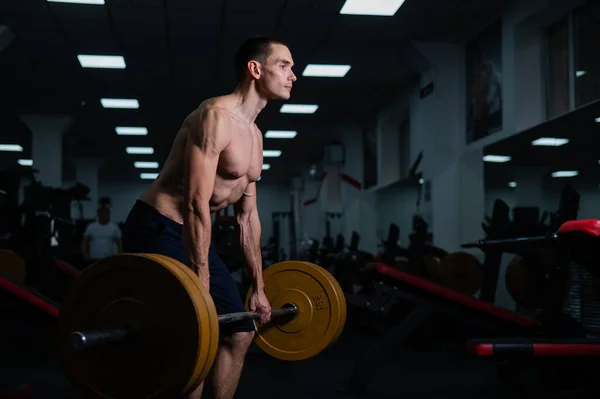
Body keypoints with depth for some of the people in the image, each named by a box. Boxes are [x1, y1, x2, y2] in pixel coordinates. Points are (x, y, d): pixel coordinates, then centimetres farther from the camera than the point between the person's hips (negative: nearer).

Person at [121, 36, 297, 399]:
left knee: (240, 333, 10)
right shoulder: (216, 116, -18)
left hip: (193, 237, 10)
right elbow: (197, 205, -26)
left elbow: (248, 215, 16)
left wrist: (259, 287, 16)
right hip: (158, 230, -10)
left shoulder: (255, 136, 12)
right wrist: (200, 290, -29)